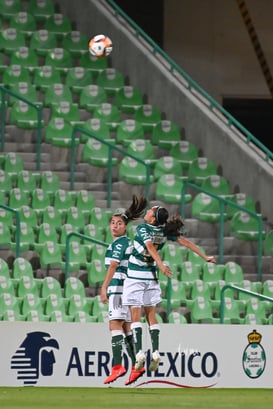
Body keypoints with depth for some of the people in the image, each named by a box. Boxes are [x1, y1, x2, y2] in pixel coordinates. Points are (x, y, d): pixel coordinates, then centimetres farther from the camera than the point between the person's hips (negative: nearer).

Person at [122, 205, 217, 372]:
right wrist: (205, 257, 4)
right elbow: (185, 241, -1)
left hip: (135, 275, -5)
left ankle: (139, 352, -15)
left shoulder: (142, 229, -14)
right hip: (151, 276, 5)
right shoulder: (165, 231, -1)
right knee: (151, 316, 10)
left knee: (136, 315, -4)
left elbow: (150, 246, -28)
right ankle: (155, 353, -1)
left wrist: (161, 265, -40)